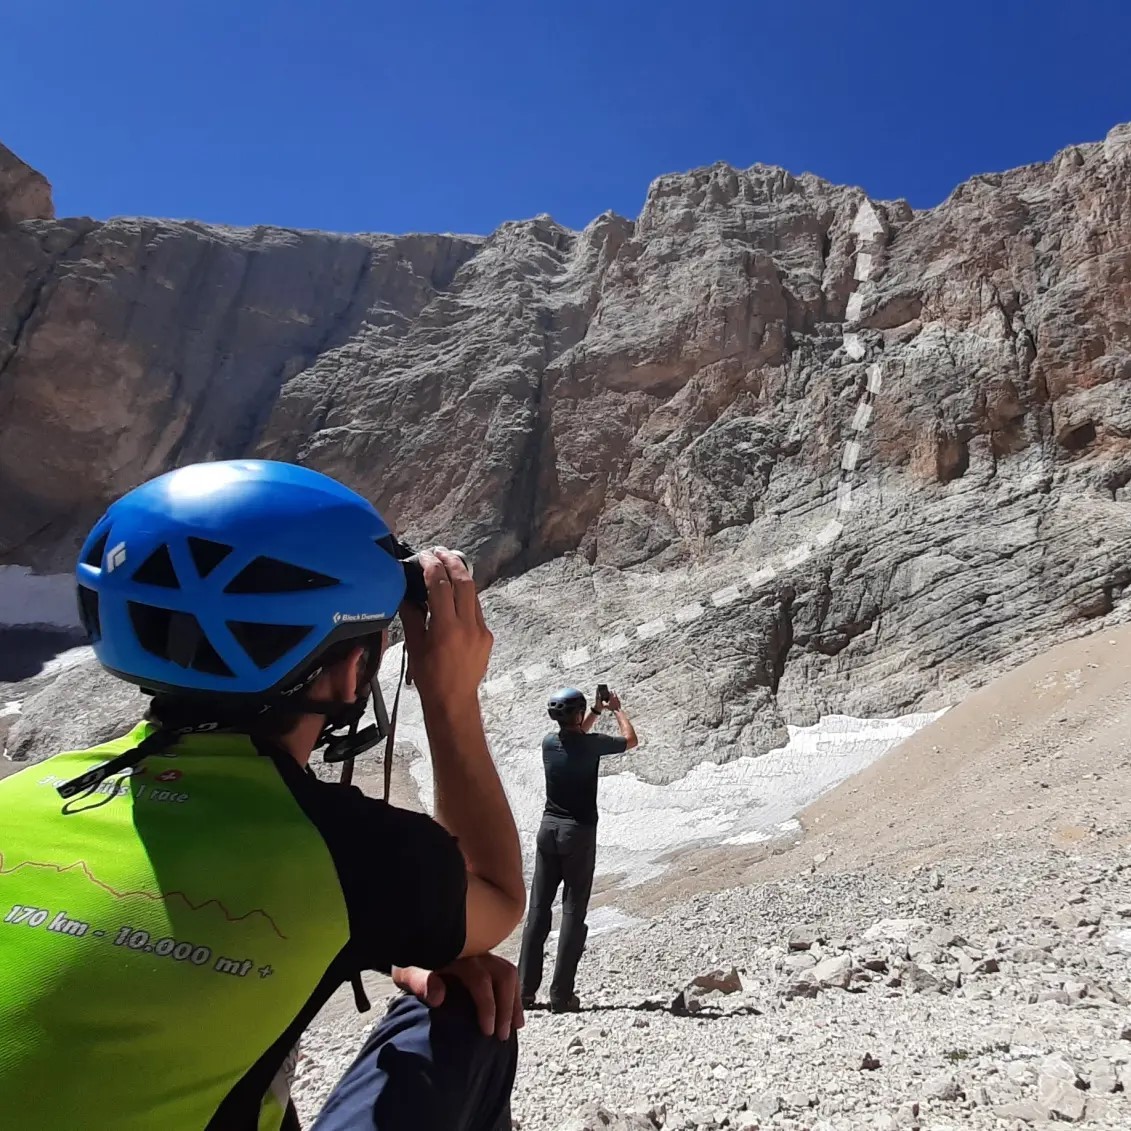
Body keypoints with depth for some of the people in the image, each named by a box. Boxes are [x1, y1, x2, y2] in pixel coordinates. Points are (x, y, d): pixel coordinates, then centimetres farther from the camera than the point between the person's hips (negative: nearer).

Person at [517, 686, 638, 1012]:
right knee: (573, 912, 1)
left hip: (548, 828, 5)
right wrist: (617, 709, 19)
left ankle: (525, 989, 11)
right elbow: (630, 740, 6)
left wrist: (596, 711, 29)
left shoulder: (549, 743, 2)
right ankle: (561, 994, 3)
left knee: (538, 908, 8)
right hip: (579, 831, -5)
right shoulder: (591, 745, -12)